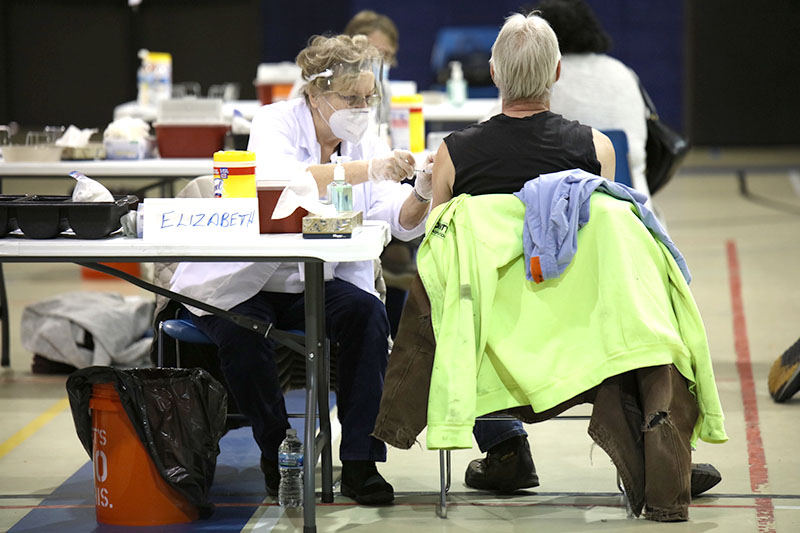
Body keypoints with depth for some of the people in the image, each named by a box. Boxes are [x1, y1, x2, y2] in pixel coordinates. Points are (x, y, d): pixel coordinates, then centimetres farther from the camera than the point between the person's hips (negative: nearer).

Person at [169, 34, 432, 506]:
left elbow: (401, 222, -9)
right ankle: (278, 452, -9)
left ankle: (360, 462, -22)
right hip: (241, 282, -4)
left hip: (316, 283, 4)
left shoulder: (366, 143, 2)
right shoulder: (276, 123, -13)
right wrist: (366, 171, -46)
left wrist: (421, 194, -32)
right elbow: (283, 182, -36)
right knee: (244, 334, -33)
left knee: (368, 313, -24)